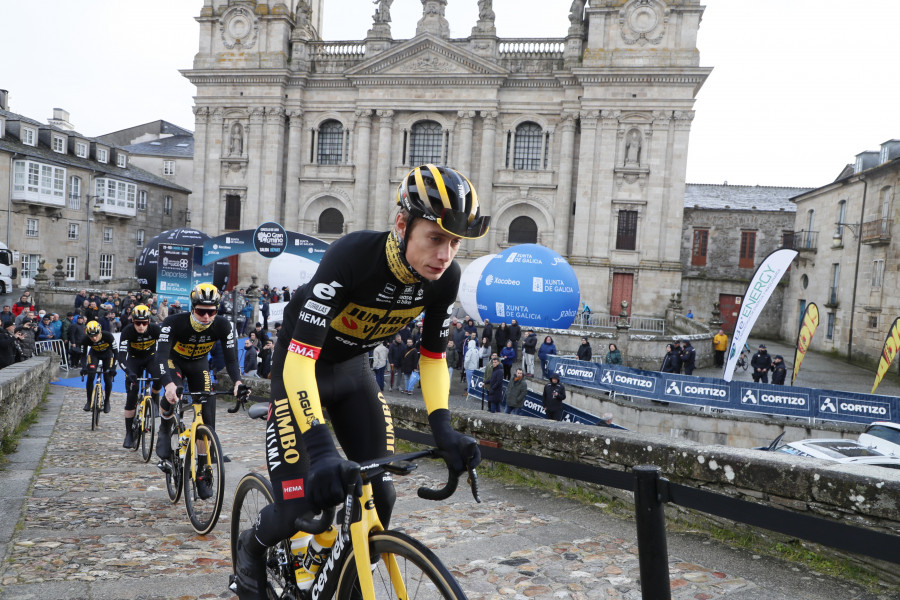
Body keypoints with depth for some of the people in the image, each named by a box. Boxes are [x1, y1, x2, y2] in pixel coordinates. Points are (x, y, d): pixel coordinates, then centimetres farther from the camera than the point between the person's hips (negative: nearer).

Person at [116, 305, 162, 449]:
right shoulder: (128, 330, -28)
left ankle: (154, 400, 1)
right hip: (134, 359, 0)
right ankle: (129, 434, 1)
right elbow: (121, 354, -34)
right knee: (131, 396, -9)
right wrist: (129, 372, -50)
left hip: (151, 357, 0)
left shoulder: (155, 329, -26)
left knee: (159, 378, -33)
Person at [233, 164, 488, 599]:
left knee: (380, 496, -2)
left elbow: (433, 357, -7)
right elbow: (299, 360, -38)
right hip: (302, 364, -5)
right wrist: (320, 447, -49)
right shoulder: (351, 256, -36)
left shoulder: (445, 278, -19)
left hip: (352, 366, 5)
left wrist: (443, 428, -22)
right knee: (298, 507, -10)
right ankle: (251, 550, 26)